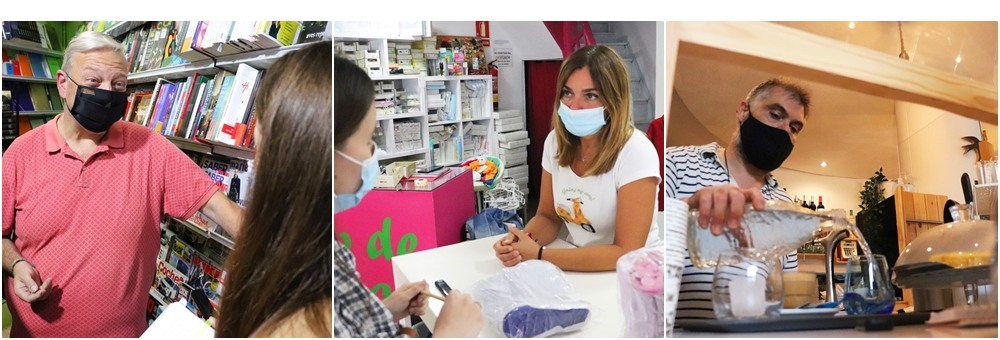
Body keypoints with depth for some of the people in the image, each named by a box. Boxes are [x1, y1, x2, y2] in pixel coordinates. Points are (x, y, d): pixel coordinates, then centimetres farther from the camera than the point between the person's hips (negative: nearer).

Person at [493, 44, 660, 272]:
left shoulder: (635, 152, -20)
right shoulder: (556, 141, -2)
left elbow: (626, 255, -22)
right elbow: (548, 216, 7)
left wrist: (539, 255, -23)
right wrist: (522, 239, -15)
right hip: (575, 266, 5)